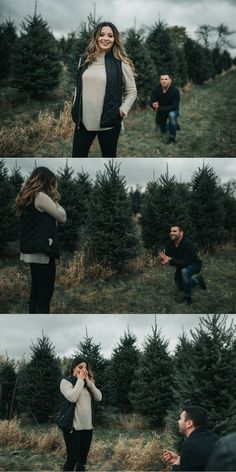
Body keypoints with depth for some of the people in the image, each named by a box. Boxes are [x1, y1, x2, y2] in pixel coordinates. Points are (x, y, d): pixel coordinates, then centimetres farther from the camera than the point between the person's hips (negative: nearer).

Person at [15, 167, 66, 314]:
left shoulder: (26, 197, 13)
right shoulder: (41, 196, -14)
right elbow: (62, 217, -9)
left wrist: (51, 198, 9)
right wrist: (54, 198, 2)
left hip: (32, 249, 9)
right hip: (42, 249, -9)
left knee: (36, 290, 15)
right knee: (46, 292, -6)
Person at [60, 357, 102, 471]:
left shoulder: (87, 383, 15)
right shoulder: (66, 381, -4)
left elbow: (99, 397, 3)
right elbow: (72, 397, -21)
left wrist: (88, 381, -4)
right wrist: (80, 380, -12)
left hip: (87, 426, 6)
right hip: (73, 426, -6)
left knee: (82, 459, 9)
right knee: (72, 458, -7)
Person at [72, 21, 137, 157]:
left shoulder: (121, 63, -5)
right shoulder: (85, 60, 8)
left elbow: (132, 91, 1)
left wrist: (122, 110, -11)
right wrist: (75, 110, 10)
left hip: (109, 122, -3)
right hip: (84, 121, 4)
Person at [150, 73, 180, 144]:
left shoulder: (175, 90, -28)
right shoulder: (156, 89, -19)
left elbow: (174, 106, -31)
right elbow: (151, 101, -17)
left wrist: (159, 108, -37)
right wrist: (153, 105, -43)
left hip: (172, 110, -4)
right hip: (160, 111, 4)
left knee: (172, 115, -39)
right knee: (163, 131, 13)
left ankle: (172, 137, -23)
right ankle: (175, 125, 46)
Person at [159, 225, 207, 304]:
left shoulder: (188, 244, -35)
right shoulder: (170, 243, -16)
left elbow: (185, 263, -40)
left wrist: (170, 260, -47)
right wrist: (162, 257, -40)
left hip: (194, 265, -7)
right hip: (181, 265, 7)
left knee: (185, 271, -40)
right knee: (180, 288, 18)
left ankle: (187, 296, -23)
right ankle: (197, 279, 41)